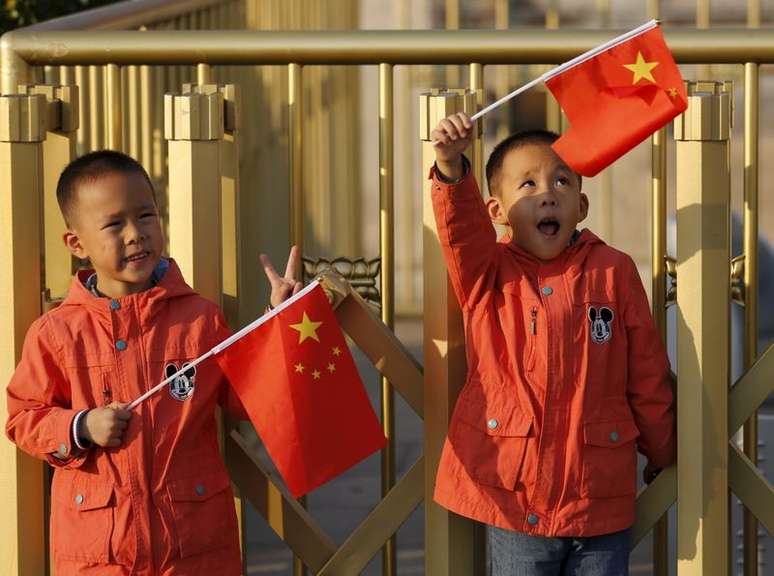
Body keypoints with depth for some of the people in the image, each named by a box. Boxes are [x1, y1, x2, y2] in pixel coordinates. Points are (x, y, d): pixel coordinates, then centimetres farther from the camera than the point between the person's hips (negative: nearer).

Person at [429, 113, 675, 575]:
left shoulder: (614, 272, 1)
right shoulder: (487, 273, 2)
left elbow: (647, 375, 8)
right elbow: (461, 225, -20)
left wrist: (663, 458, 16)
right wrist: (451, 167, -40)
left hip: (602, 498, 0)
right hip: (515, 496, 0)